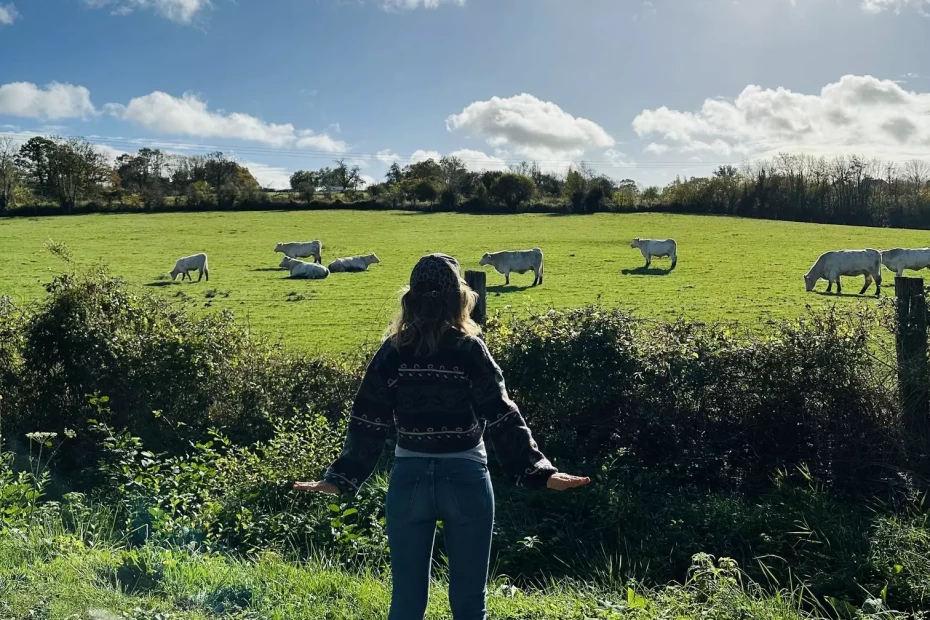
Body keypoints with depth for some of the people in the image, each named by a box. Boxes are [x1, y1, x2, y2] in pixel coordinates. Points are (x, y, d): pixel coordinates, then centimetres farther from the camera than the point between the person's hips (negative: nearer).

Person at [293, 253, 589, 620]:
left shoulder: (392, 353, -1)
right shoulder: (470, 351, -8)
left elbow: (367, 426, -1)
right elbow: (503, 421, -11)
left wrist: (341, 479, 6)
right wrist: (540, 472, -6)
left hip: (409, 480, 2)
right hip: (465, 481, -2)